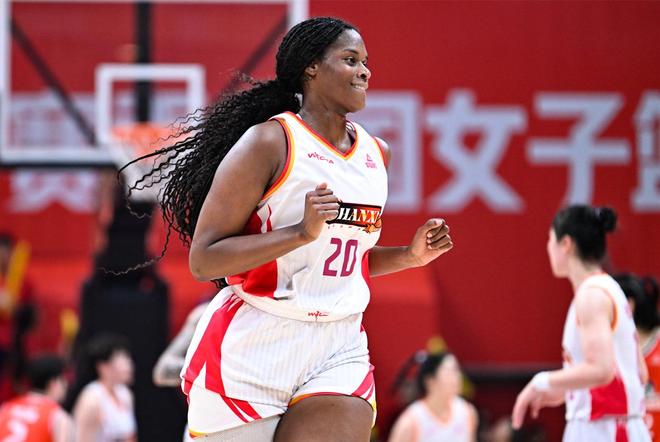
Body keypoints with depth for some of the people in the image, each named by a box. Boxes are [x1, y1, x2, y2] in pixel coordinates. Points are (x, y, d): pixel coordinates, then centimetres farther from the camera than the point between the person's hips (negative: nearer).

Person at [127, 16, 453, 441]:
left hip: (339, 353, 5)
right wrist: (302, 232, -22)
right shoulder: (269, 142, -9)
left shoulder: (376, 153, 13)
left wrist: (411, 256, 9)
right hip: (253, 351, -5)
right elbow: (204, 260, -14)